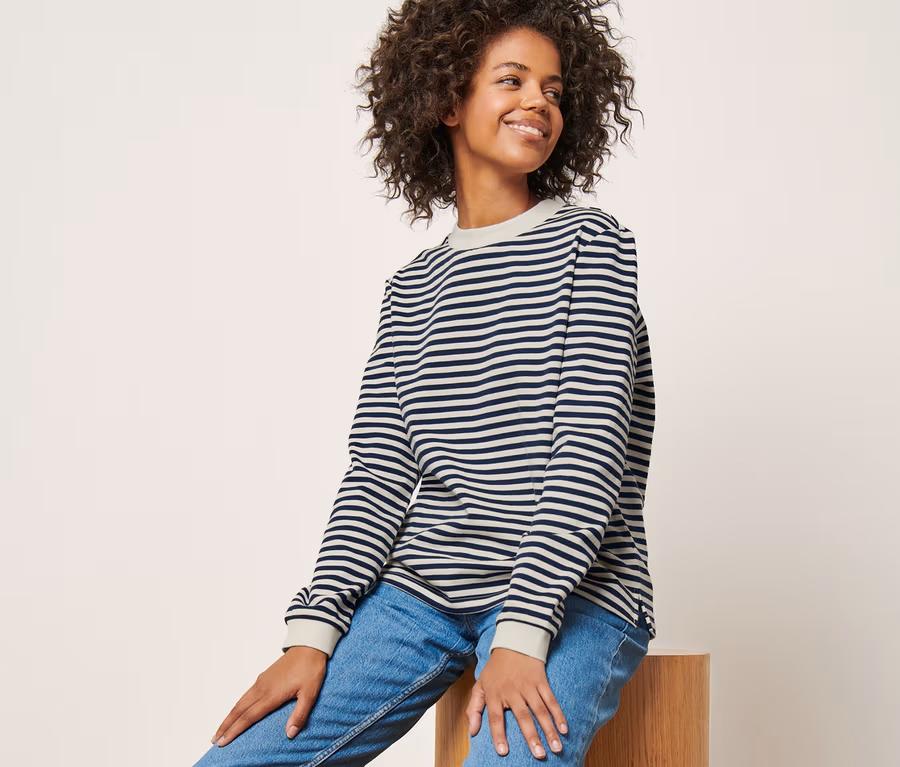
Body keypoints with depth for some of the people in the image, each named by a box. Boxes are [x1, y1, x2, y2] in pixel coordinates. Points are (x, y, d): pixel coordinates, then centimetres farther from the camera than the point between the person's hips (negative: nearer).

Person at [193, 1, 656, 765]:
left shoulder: (590, 244, 0)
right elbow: (378, 476, 7)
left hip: (570, 596, -4)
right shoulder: (414, 288, 12)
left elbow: (590, 450, -10)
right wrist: (314, 629, -7)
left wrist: (522, 634, -18)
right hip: (420, 591, 4)